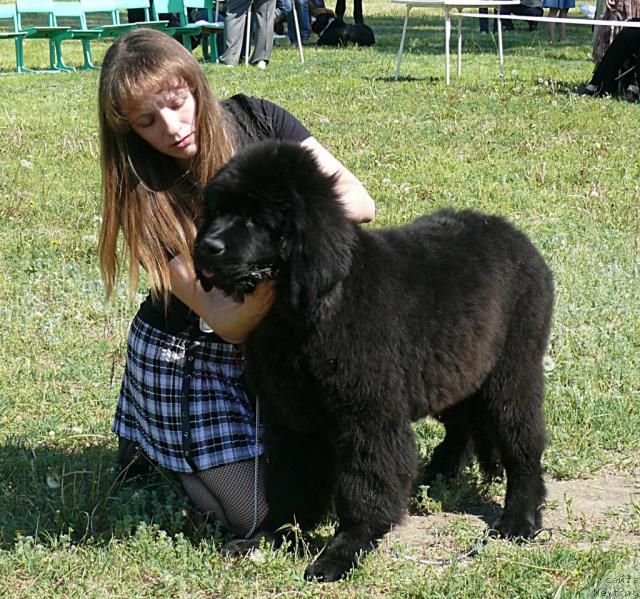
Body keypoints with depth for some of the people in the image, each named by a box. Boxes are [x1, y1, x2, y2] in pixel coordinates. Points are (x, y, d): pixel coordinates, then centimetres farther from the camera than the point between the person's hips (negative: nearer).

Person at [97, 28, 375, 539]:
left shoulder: (255, 121, -14)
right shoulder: (145, 199, -22)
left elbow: (360, 201, -16)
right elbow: (226, 322, -26)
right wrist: (271, 277, -48)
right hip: (188, 356, -4)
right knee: (255, 516, -10)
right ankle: (150, 448, 17)